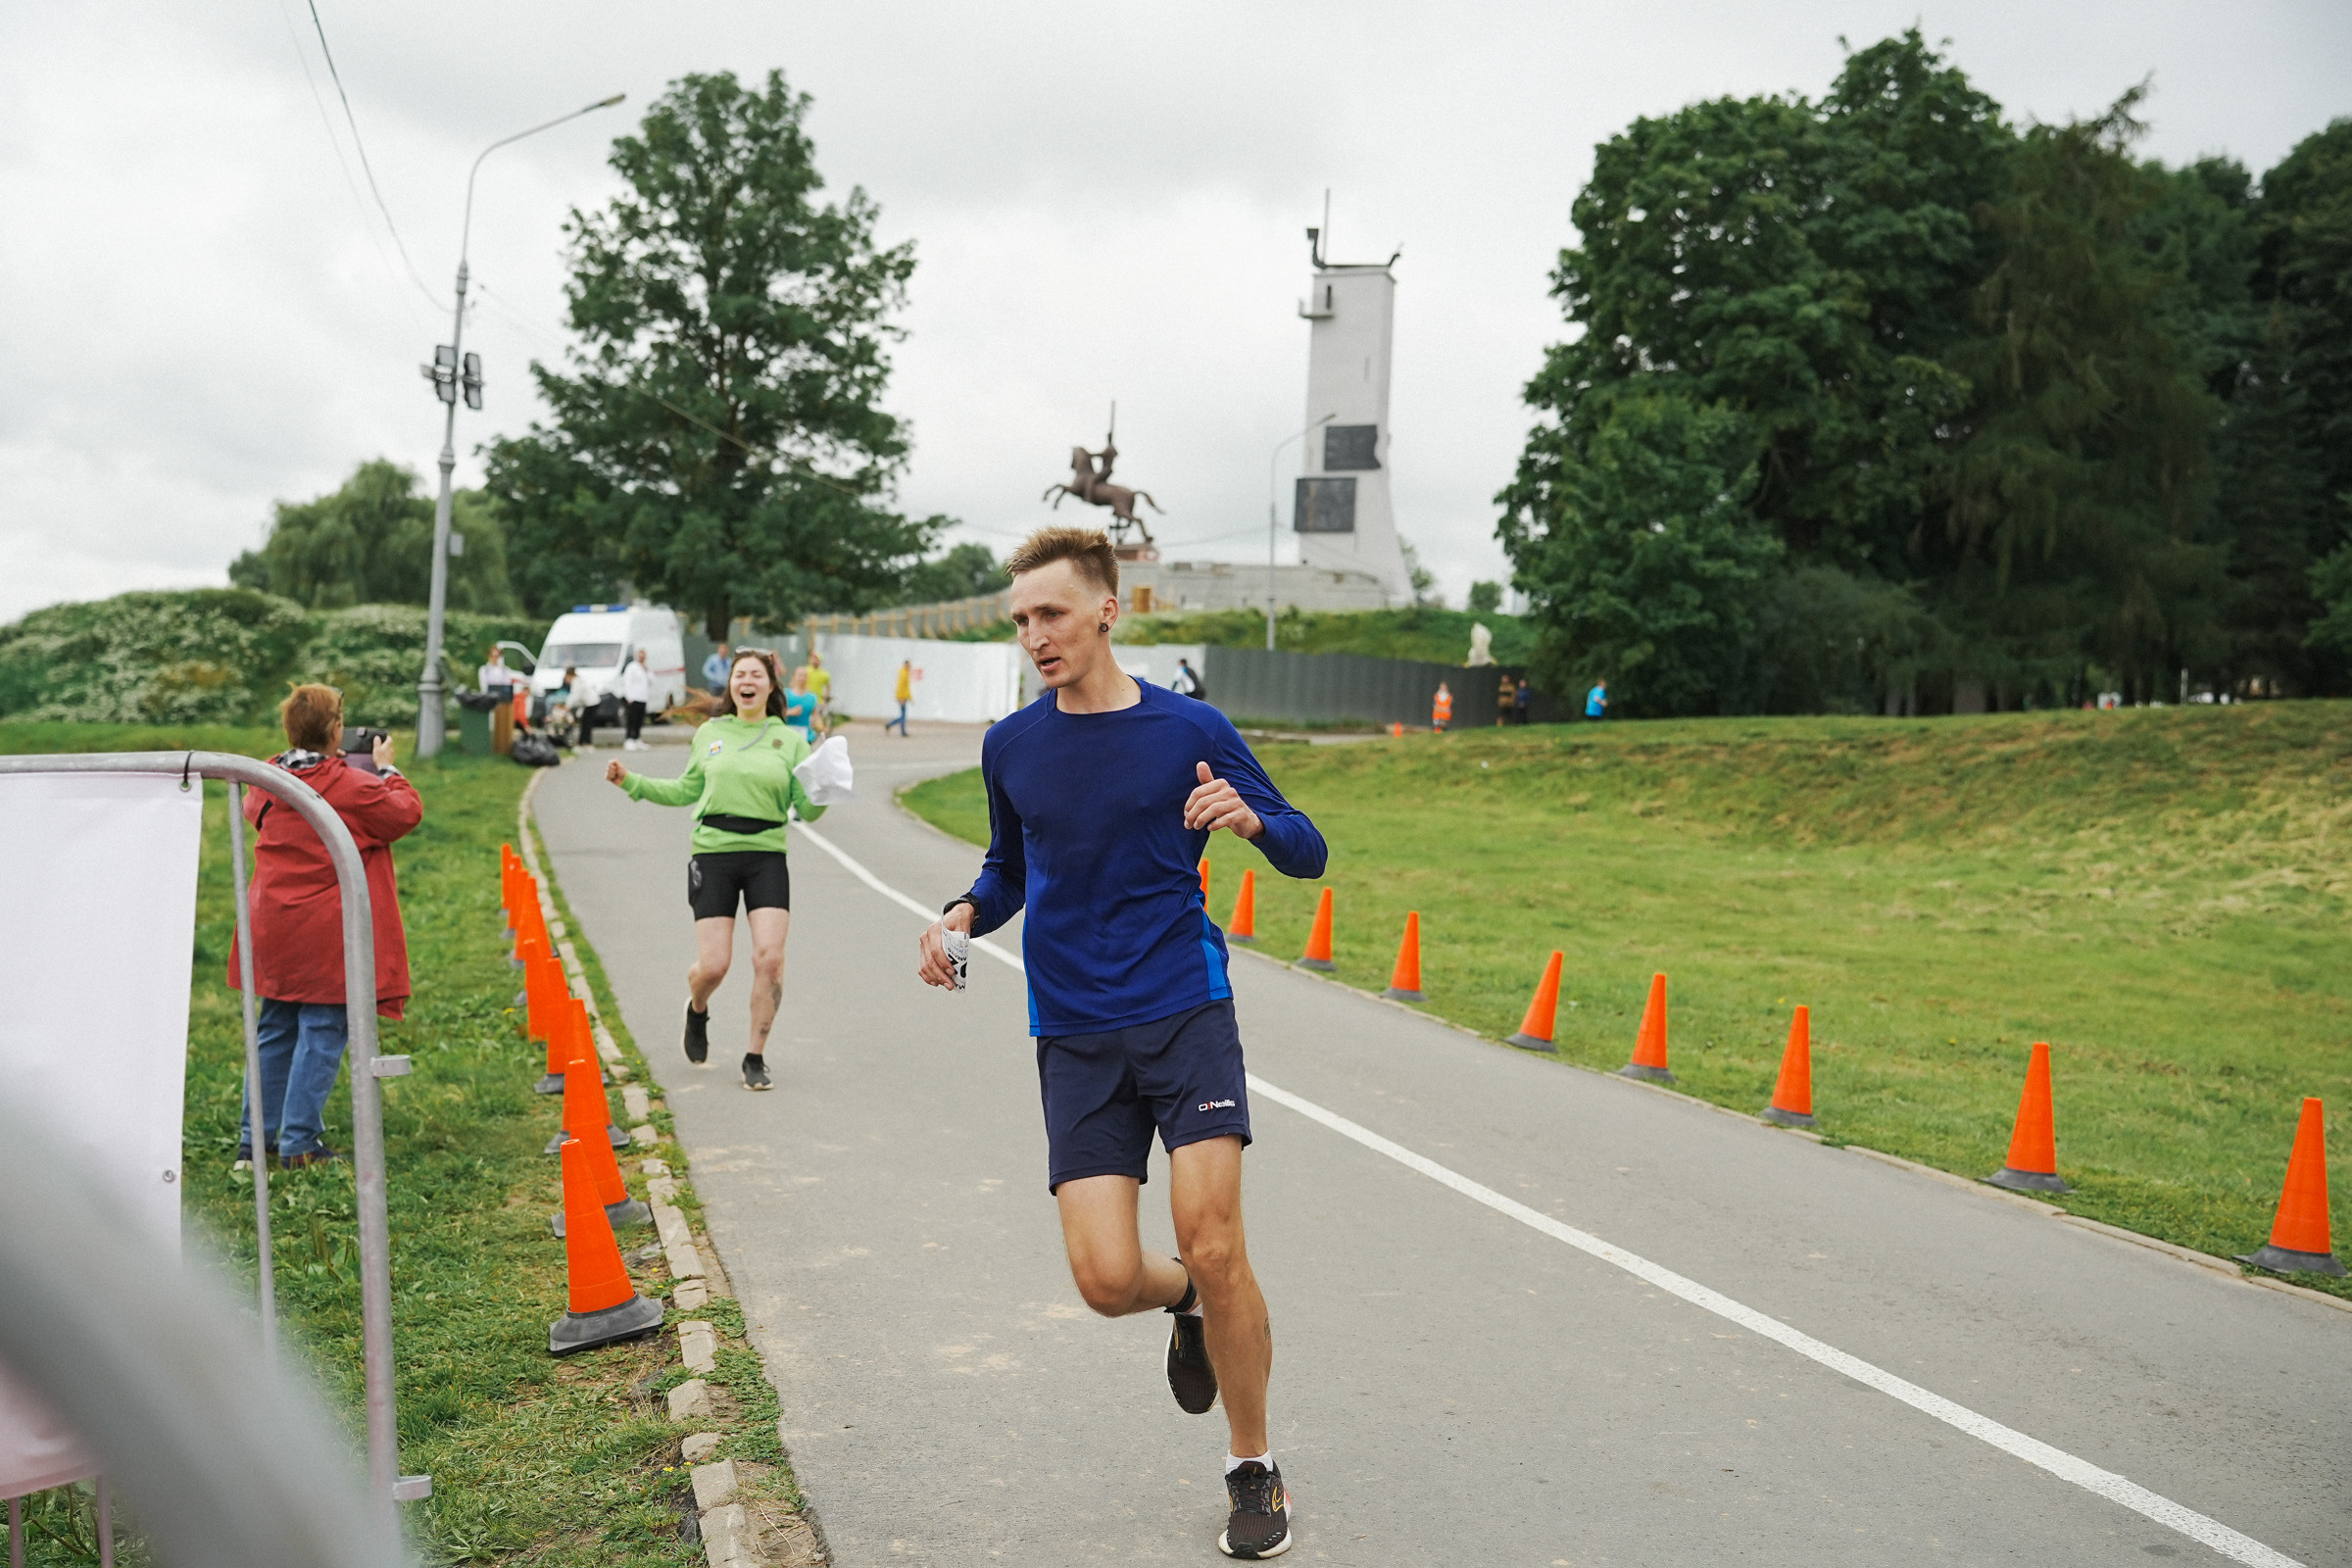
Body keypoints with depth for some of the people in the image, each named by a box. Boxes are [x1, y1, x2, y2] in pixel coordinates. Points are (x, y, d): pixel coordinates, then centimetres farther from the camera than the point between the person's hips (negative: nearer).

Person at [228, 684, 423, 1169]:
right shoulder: (349, 786, -14)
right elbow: (407, 813, -4)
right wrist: (387, 770, 11)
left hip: (274, 928, 7)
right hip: (327, 934, -7)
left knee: (274, 1032, 17)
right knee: (323, 1032, 0)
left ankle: (256, 1138, 23)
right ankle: (299, 1144, 2)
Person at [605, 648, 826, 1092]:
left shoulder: (791, 740, 6)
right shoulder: (709, 734, 10)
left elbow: (805, 810, 3)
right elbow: (685, 791, 21)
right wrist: (632, 782, 14)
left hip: (767, 856, 0)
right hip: (713, 855, 0)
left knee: (770, 958, -13)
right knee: (714, 965, -5)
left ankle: (755, 1059, 5)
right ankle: (697, 1011, 33)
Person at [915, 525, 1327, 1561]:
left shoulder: (1189, 729, -2)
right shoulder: (1010, 748, 6)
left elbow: (1308, 854, 2)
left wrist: (1248, 817, -20)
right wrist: (962, 916, 0)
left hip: (1185, 1010, -2)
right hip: (1074, 1036, 3)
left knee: (1214, 1250, -11)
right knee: (1107, 1281, -8)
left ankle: (1254, 1470, 15)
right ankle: (1186, 1303, 32)